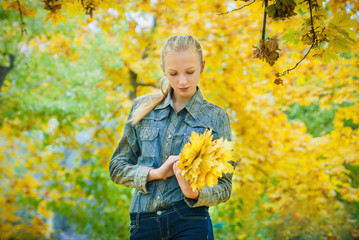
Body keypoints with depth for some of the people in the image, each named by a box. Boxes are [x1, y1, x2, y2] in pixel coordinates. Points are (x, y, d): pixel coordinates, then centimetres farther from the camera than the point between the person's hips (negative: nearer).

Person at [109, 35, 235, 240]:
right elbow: (117, 167, 9)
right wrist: (155, 173, -8)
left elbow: (224, 186, 3)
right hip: (143, 224, 2)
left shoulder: (216, 117, 4)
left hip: (190, 223, -2)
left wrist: (194, 194, -18)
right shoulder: (143, 107, 9)